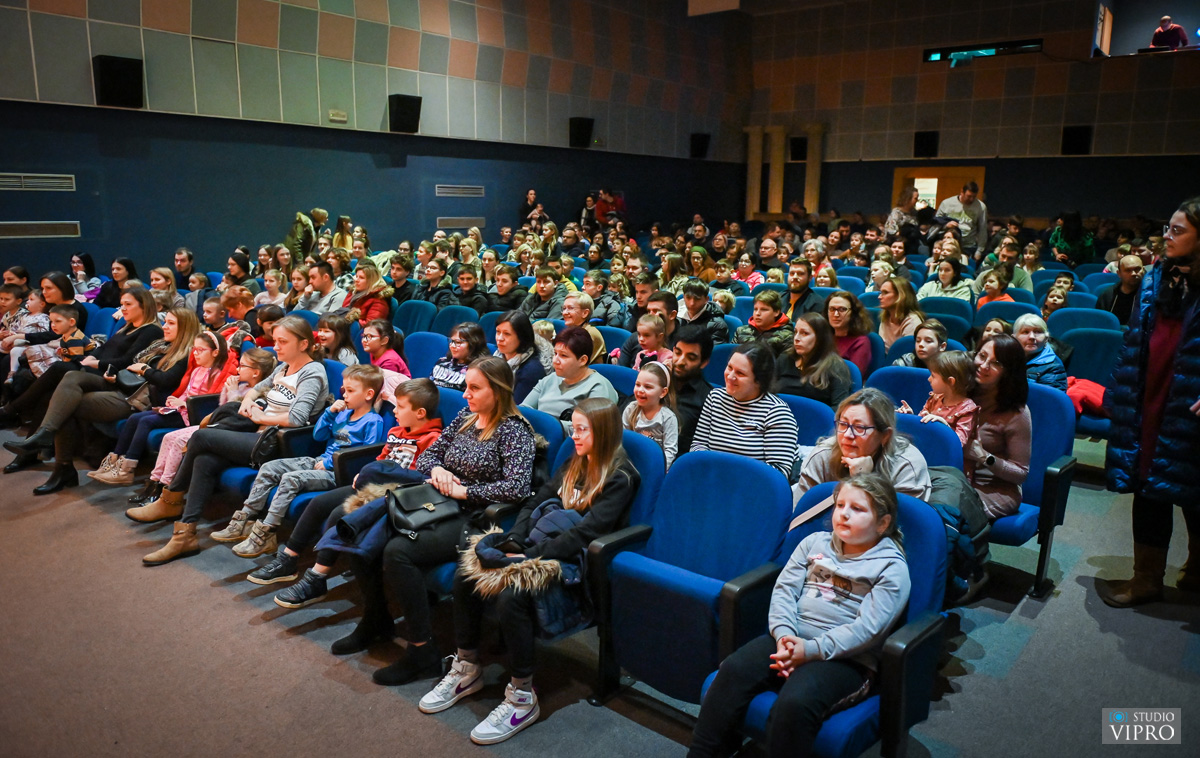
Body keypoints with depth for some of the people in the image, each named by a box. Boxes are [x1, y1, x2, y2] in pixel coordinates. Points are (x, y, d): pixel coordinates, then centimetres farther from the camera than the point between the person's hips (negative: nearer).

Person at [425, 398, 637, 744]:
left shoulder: (620, 477, -9)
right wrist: (515, 541, -6)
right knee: (465, 576, -11)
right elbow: (535, 502, 12)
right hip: (540, 544, 8)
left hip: (574, 562, -8)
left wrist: (531, 556, -21)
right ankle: (467, 670, 6)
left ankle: (522, 699, -16)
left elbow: (586, 531, -18)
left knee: (511, 595, -32)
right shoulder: (573, 463, 16)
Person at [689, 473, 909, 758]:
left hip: (846, 659, -4)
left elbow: (867, 628, -9)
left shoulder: (892, 567, 1)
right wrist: (784, 635, -12)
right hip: (790, 641, 4)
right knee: (734, 670, -23)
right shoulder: (815, 542, 16)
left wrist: (811, 649, -17)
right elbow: (784, 589, 8)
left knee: (795, 703, -33)